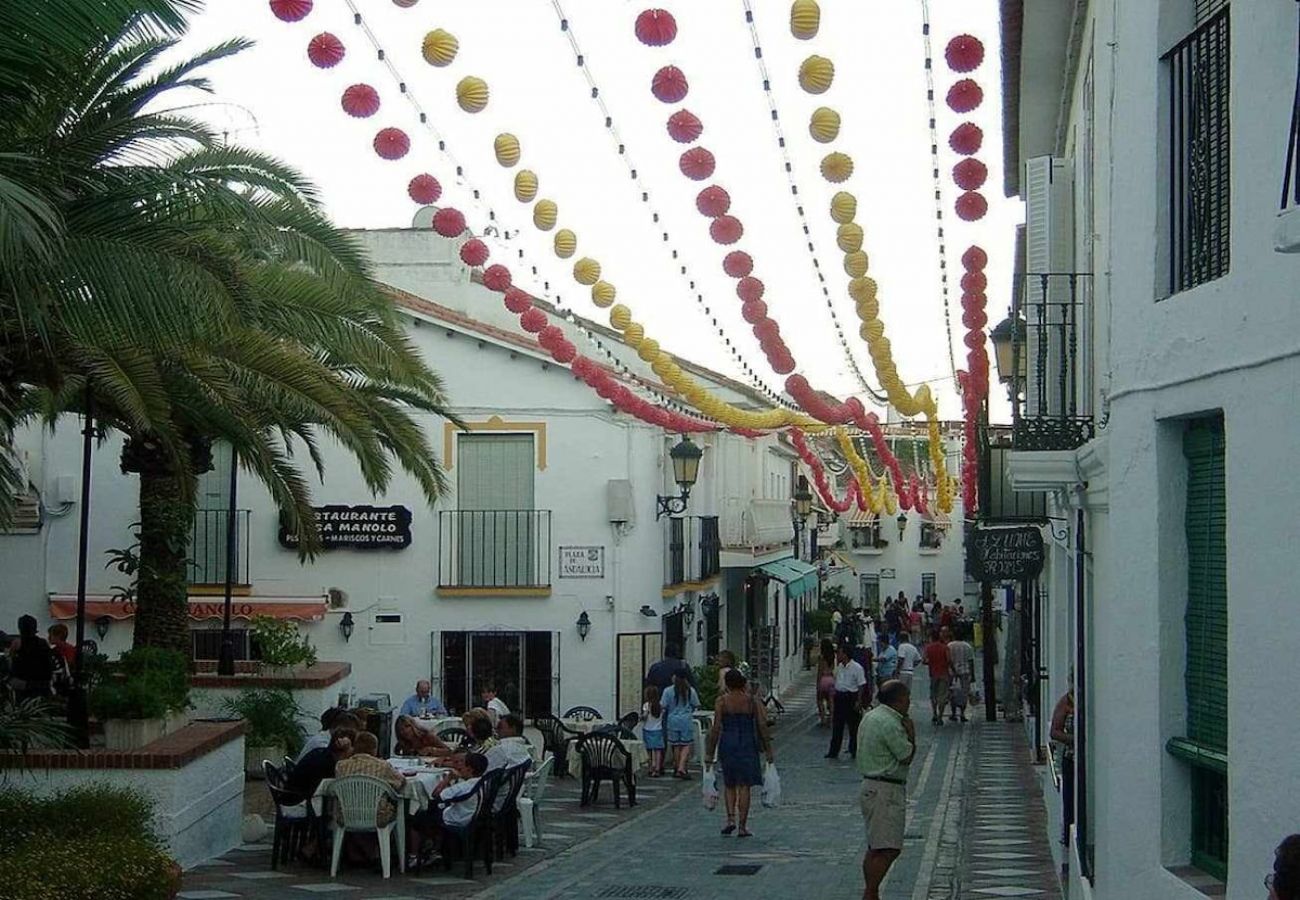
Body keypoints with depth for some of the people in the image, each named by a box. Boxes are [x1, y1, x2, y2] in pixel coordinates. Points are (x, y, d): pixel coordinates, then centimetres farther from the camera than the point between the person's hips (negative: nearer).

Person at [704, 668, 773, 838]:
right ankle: (742, 827, 2)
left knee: (729, 785, 16)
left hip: (728, 745, 0)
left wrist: (710, 752, -2)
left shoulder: (722, 701, -4)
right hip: (748, 745, 0)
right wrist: (767, 749, 6)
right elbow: (762, 725, -1)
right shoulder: (751, 700, 0)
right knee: (744, 786, 4)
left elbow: (716, 728, -7)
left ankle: (731, 819, 1)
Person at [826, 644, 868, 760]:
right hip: (839, 696, 7)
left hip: (851, 697, -7)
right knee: (837, 725, 6)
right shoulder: (839, 667, 9)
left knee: (853, 726, 4)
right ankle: (833, 751, 8)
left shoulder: (856, 667, -13)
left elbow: (861, 686, -12)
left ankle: (854, 750, 16)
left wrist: (858, 701, -16)